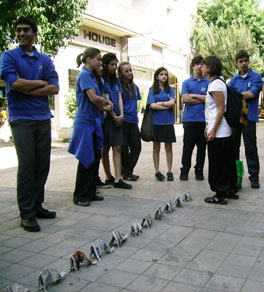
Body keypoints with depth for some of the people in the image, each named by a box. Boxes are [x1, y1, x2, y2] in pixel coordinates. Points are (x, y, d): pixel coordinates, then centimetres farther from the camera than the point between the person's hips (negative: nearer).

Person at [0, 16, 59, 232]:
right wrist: (40, 83, -1)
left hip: (43, 118, 4)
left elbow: (54, 88, 0)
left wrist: (27, 89, -8)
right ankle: (26, 213, 1)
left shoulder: (45, 60, 13)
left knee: (42, 165, 7)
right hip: (21, 118, -4)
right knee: (27, 165, -7)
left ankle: (37, 206, 19)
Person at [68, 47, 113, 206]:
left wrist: (105, 102, -5)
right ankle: (80, 196, 6)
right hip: (85, 122, -9)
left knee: (95, 159, 11)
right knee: (86, 160, -4)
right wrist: (104, 106, -2)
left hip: (94, 122, 9)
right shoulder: (84, 75, -11)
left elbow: (98, 98, 16)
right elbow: (93, 98, -20)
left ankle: (90, 192, 20)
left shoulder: (92, 76, 17)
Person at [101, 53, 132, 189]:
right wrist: (115, 117, -9)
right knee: (105, 149, 4)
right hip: (107, 118, -5)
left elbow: (119, 98, 10)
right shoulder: (101, 80, -3)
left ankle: (117, 179, -4)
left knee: (117, 148, -2)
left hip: (118, 119, 6)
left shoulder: (116, 80, 17)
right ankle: (109, 178, 14)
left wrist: (121, 115, -4)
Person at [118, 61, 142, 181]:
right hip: (123, 121, -7)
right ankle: (127, 172, 15)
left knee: (136, 146, 5)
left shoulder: (135, 87, 15)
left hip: (133, 121, 7)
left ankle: (126, 171, 18)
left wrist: (135, 117, 16)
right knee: (124, 147, 1)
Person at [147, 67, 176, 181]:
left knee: (168, 147, 5)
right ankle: (157, 171, 15)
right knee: (156, 148, 6)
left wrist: (160, 103, -7)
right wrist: (167, 105, -7)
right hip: (156, 122, -1)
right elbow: (152, 105, -9)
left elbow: (172, 103, -7)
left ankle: (169, 172, 13)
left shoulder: (170, 89, 8)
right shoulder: (152, 90, 4)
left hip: (168, 122, 1)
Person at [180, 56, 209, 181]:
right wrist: (202, 99, -4)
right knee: (188, 146, 0)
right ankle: (184, 170, 10)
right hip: (189, 119, 0)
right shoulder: (186, 82, 10)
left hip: (204, 119, 1)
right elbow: (185, 98, -5)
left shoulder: (208, 82, 9)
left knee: (202, 147, 6)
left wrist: (194, 95, -5)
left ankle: (199, 170, 16)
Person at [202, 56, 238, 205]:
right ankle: (232, 190, 25)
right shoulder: (219, 82, 17)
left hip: (218, 133, -10)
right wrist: (209, 127, 23)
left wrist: (213, 130, -20)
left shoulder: (215, 84, -14)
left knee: (217, 164, -2)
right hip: (225, 131, 10)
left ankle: (221, 195, 6)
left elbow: (221, 108, -20)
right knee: (228, 162, 16)